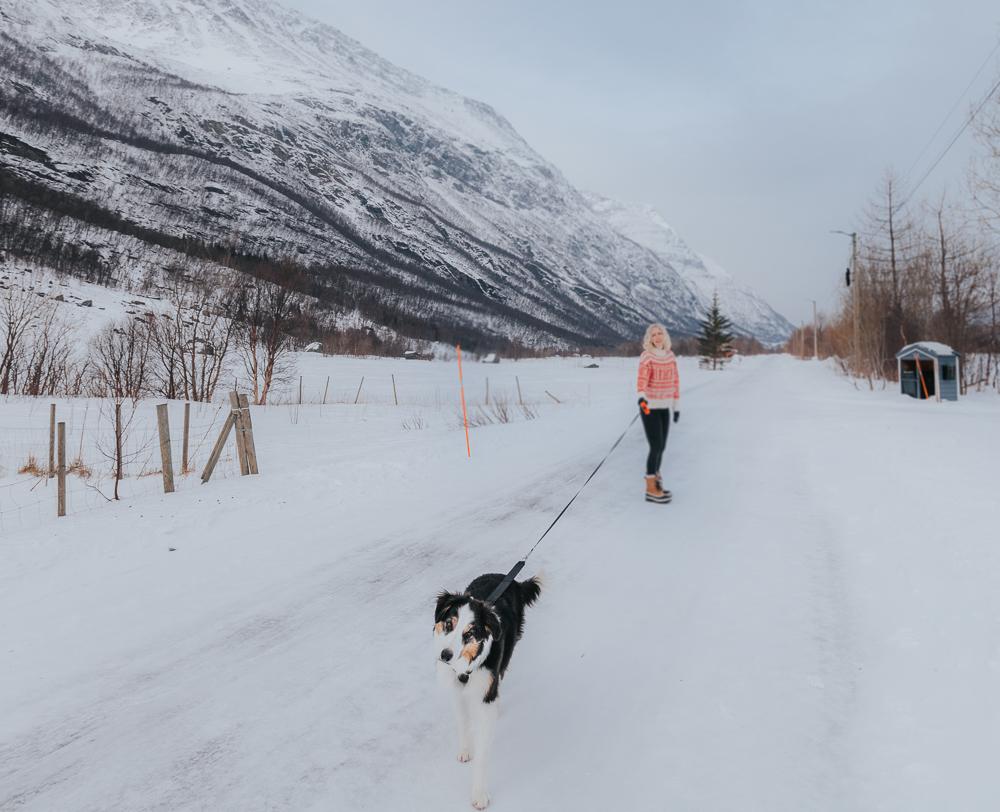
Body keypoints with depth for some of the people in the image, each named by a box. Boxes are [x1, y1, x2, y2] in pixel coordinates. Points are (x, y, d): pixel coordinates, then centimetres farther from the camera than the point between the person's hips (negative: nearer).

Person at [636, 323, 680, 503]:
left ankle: (654, 482, 25)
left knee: (661, 447, 11)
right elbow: (642, 381, -27)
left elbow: (675, 381, 12)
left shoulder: (670, 355, 6)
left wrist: (677, 405, 13)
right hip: (649, 407, -7)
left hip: (664, 407, 7)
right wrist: (641, 397, -48)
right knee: (656, 447, -10)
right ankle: (651, 490, -3)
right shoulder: (646, 357, -14)